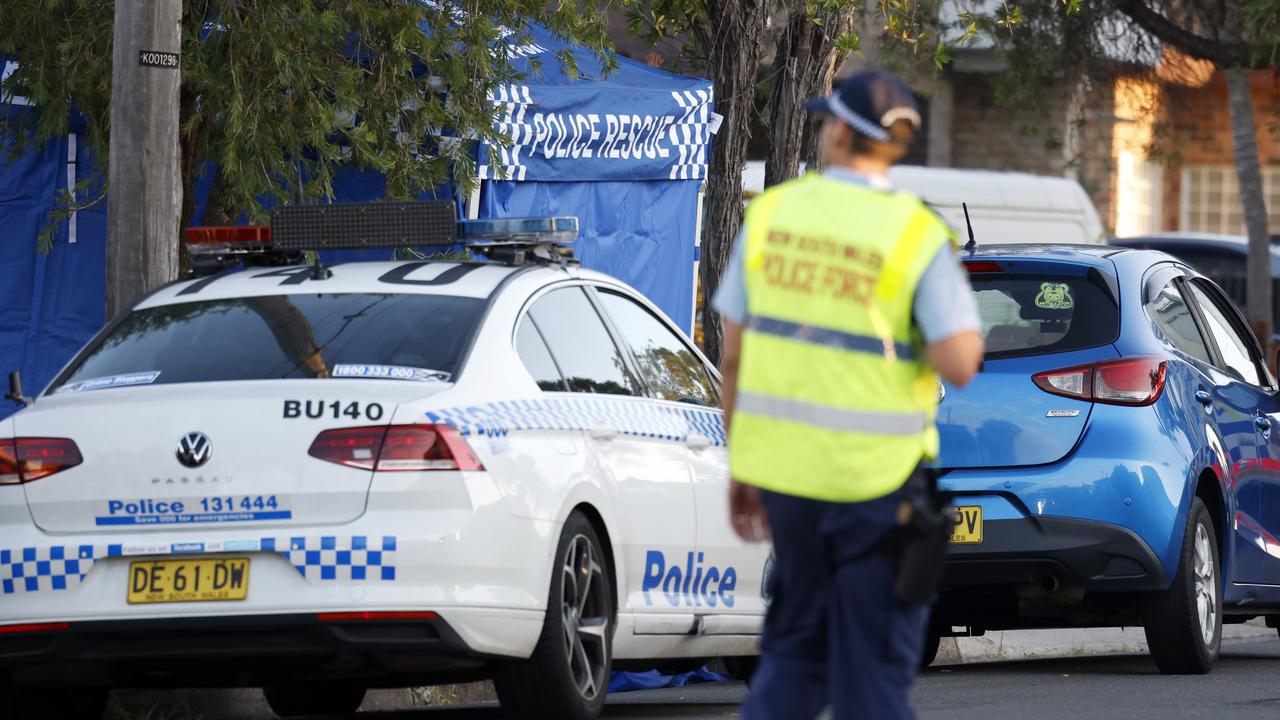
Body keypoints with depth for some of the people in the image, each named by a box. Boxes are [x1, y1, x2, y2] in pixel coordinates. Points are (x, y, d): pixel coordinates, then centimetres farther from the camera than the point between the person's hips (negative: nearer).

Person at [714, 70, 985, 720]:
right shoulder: (917, 235, -10)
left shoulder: (772, 214, 0)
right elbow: (960, 364, -17)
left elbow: (735, 354, 3)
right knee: (872, 665, 6)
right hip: (874, 473, -3)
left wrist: (740, 467, 13)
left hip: (784, 464, 3)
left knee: (796, 648, 18)